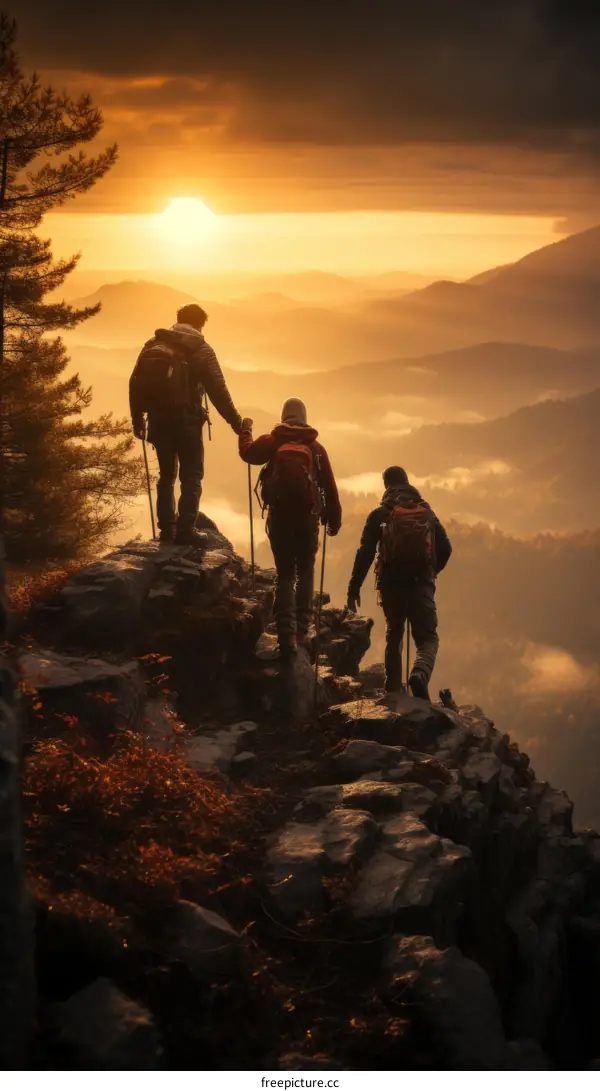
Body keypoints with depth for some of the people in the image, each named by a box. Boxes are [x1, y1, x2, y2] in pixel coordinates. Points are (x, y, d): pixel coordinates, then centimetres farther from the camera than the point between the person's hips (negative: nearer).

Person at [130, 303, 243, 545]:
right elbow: (218, 391, -7)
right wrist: (237, 423, -2)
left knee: (166, 474, 16)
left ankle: (167, 530, 14)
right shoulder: (200, 349, -3)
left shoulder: (153, 344, 10)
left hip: (158, 419, 5)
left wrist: (137, 419, 19)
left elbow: (135, 383, 9)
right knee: (191, 476, 0)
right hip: (186, 418, -5)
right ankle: (185, 529, -12)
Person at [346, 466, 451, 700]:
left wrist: (354, 588, -1)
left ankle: (393, 691, 13)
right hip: (422, 584, 0)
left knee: (394, 637, 18)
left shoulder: (379, 515, 2)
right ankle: (420, 674, -30)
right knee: (428, 638, 2)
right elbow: (445, 548, 11)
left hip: (391, 584, 0)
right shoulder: (427, 512, 11)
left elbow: (365, 552, -5)